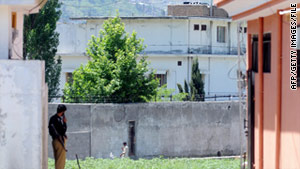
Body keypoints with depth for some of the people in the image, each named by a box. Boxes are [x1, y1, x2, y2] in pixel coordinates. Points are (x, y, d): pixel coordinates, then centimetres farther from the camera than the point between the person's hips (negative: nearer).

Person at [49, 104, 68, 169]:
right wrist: (65, 122, -15)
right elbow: (63, 131, -22)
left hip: (54, 140, 9)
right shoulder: (59, 120, -17)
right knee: (61, 160, -4)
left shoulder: (52, 118, 9)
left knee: (57, 160, 15)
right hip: (60, 141, -9)